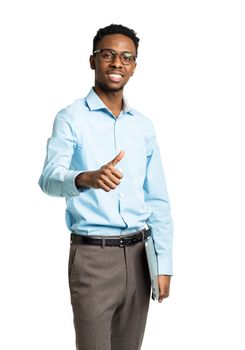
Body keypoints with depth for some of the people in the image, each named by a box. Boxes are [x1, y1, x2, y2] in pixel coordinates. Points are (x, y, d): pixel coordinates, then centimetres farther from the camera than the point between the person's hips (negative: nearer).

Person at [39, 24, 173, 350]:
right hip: (93, 254, -5)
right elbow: (49, 177, -18)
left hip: (138, 253, 5)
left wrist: (164, 262, 5)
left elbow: (158, 199, 12)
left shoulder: (144, 125, 11)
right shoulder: (71, 118, -3)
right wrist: (85, 178, -40)